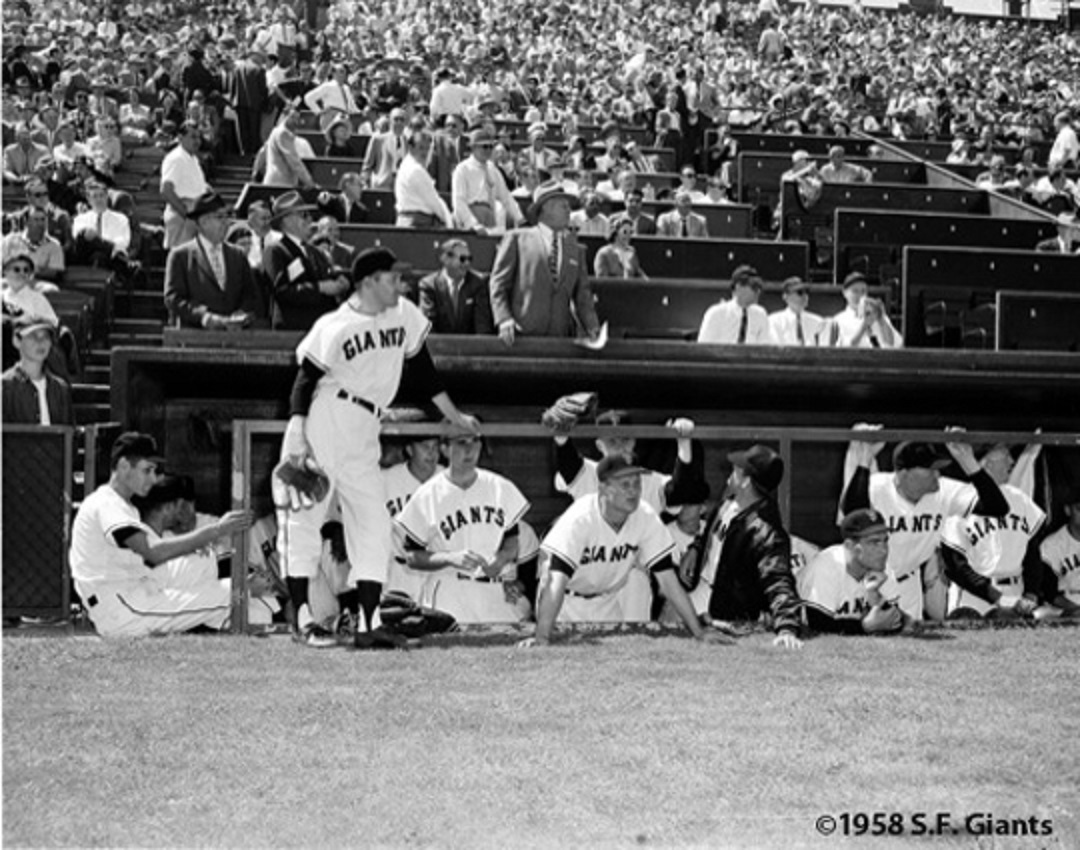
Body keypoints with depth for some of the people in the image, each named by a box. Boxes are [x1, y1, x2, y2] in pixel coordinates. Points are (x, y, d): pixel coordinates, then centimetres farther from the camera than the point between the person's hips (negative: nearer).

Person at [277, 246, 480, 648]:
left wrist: (453, 415, 19)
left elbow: (421, 367, 17)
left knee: (373, 525, 1)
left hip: (364, 435, 7)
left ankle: (367, 624, 2)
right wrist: (297, 436, -23)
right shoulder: (334, 328, -12)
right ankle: (302, 618, 0)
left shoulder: (405, 315, 6)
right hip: (324, 423, -7)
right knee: (304, 516, -4)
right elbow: (305, 381, -12)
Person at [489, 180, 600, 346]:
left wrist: (592, 328, -2)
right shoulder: (517, 239, 7)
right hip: (523, 335, -3)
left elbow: (582, 295, 15)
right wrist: (504, 320, -11)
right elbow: (498, 285, 3)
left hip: (561, 337, 3)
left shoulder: (575, 249, 18)